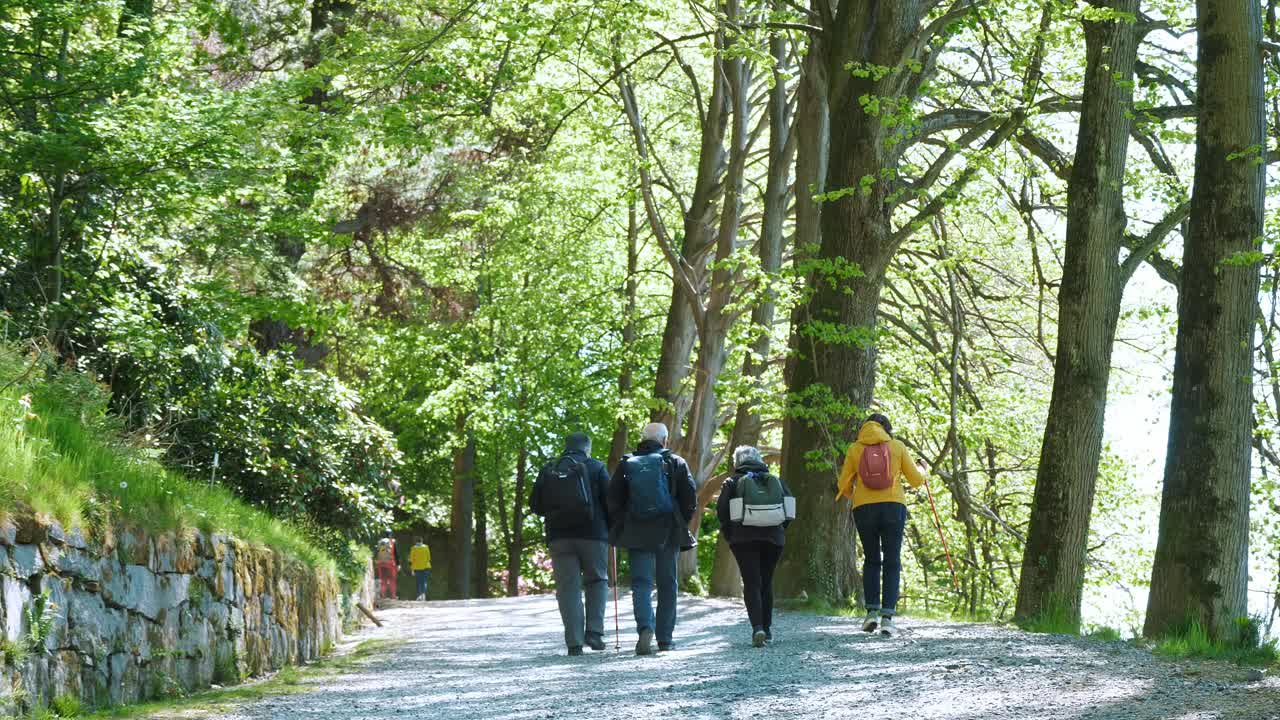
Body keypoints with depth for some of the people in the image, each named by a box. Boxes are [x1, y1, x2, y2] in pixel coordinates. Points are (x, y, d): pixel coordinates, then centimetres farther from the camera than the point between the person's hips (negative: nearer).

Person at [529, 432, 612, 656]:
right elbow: (610, 501, -2)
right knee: (597, 581, 13)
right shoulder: (595, 467, 2)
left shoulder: (549, 470, 9)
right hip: (592, 535, -2)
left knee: (568, 587, 2)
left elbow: (535, 505, 9)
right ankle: (594, 631, -3)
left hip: (559, 537, 2)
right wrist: (612, 529, 11)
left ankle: (574, 642, -4)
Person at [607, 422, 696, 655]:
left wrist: (621, 523, 12)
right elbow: (690, 497, 1)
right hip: (668, 532, 0)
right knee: (667, 584, 9)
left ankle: (645, 628, -25)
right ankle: (665, 638, 10)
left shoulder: (626, 464, 4)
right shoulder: (676, 463, 2)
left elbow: (613, 499, 3)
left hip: (636, 533, 0)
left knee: (641, 582, -1)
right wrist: (681, 523, 14)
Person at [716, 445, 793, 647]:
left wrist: (728, 534, 6)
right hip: (773, 538, 3)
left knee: (751, 583, -5)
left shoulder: (733, 482, 3)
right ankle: (767, 627, 19)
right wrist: (780, 530, 13)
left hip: (744, 539, -3)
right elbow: (790, 505, 5)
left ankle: (757, 627, -21)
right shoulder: (775, 480, 11)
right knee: (766, 582, 17)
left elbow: (721, 510, -6)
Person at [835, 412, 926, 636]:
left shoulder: (855, 449, 6)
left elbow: (844, 487, 5)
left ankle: (872, 611, 3)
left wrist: (850, 494, 28)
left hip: (864, 509, 1)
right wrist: (922, 472, 30)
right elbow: (916, 480, 7)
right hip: (894, 508, -1)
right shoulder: (897, 446, 5)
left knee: (871, 560, 16)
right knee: (892, 563, 5)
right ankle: (887, 616, -5)